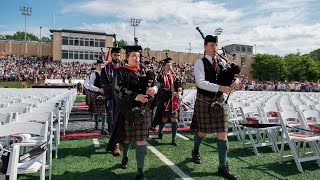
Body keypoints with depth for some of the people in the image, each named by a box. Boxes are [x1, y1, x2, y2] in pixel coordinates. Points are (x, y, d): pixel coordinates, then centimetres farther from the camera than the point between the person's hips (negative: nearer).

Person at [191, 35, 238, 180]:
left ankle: (223, 167, 12)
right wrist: (220, 87, -29)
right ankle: (195, 151, 43)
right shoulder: (200, 63, -7)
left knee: (222, 133, 2)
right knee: (203, 131, 11)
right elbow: (200, 83, -20)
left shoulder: (222, 63, 9)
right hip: (204, 101, -4)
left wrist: (234, 81, -15)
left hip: (219, 101, 4)